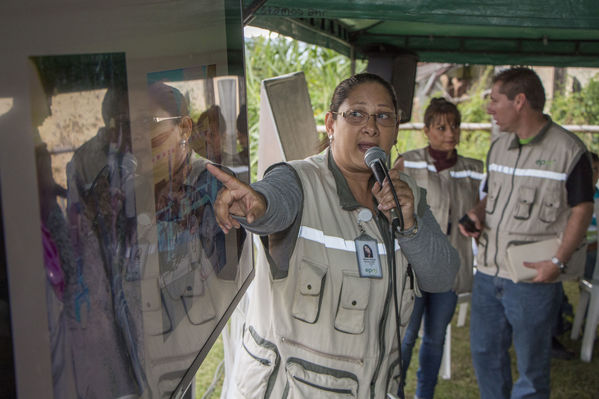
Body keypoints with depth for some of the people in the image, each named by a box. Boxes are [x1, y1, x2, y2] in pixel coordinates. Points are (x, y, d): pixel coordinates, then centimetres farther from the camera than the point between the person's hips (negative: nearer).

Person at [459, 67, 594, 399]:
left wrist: (559, 260, -18)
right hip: (487, 271, 6)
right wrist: (476, 215, -1)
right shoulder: (498, 147, 10)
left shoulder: (568, 150, -10)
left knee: (531, 365, 8)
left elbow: (582, 209, -8)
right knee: (485, 353, 17)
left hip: (533, 276, -6)